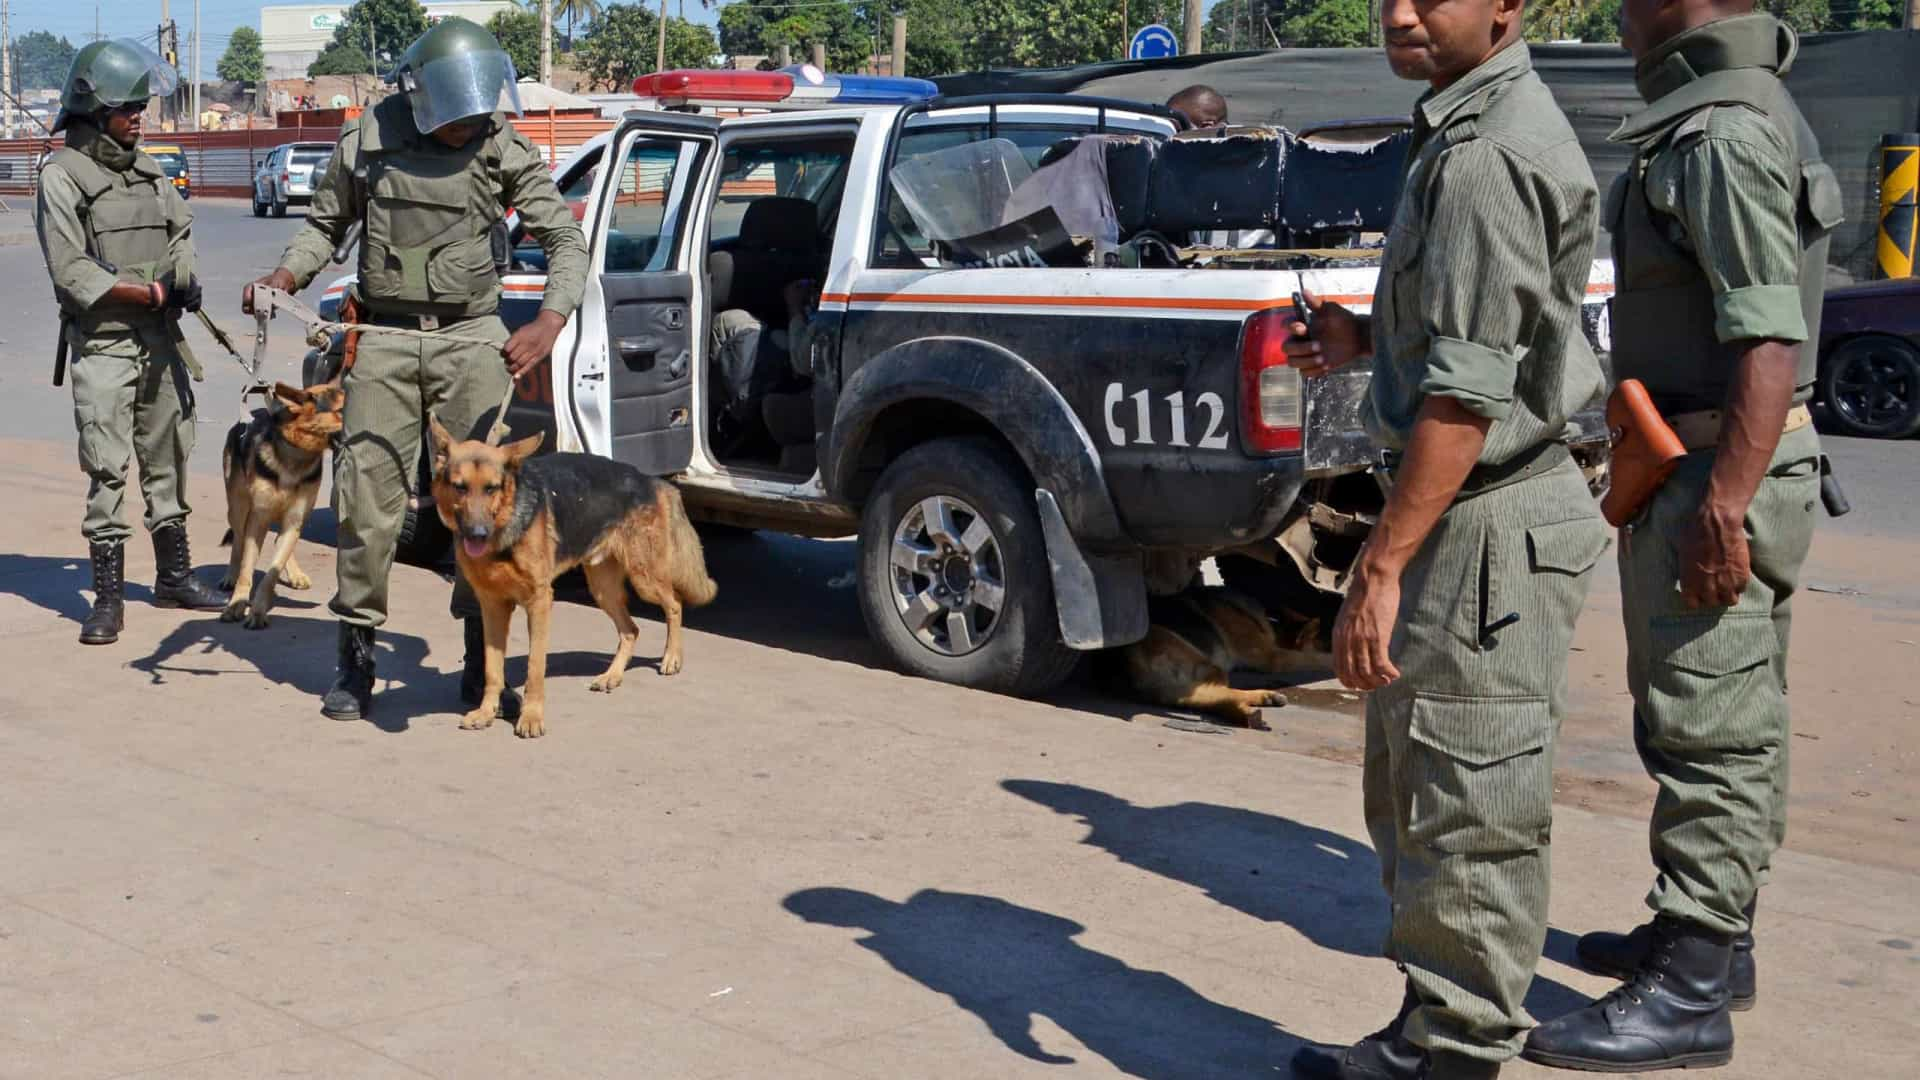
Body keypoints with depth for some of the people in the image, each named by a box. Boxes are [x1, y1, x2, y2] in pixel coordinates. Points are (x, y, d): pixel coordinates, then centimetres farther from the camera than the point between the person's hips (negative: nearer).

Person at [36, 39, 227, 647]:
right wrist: (146, 292, -18)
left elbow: (181, 228, 14)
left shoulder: (148, 170, 11)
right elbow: (70, 271, -14)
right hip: (103, 344, -6)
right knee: (107, 470, -6)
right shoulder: (62, 176, -8)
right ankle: (108, 599, 0)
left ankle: (174, 576, 26)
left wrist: (183, 278, -8)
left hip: (160, 338, 6)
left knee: (167, 458, 13)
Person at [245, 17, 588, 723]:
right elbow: (326, 224, 15)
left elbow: (565, 239, -3)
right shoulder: (366, 143, 0)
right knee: (367, 496, -1)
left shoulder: (505, 150, -3)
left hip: (471, 335, 0)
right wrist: (287, 276, -4)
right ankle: (356, 658, 12)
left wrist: (551, 321, -19)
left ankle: (481, 661, 9)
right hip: (385, 338, 1)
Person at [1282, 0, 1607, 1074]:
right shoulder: (1473, 128, 15)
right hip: (1464, 516, 11)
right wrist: (1368, 336, 13)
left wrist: (1381, 567, -24)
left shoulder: (1489, 150, -18)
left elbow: (1469, 388, -24)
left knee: (1465, 816, -3)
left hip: (1488, 529, -11)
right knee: (1413, 796, 19)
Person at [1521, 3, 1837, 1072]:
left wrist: (1721, 511, -27)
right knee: (1732, 723, 18)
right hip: (1717, 469, 11)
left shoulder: (1723, 134, -19)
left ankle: (1690, 994, 0)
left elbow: (1769, 344, -25)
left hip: (1716, 480, -11)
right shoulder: (1741, 112, 15)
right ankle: (1713, 935, 31)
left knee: (1707, 730, -6)